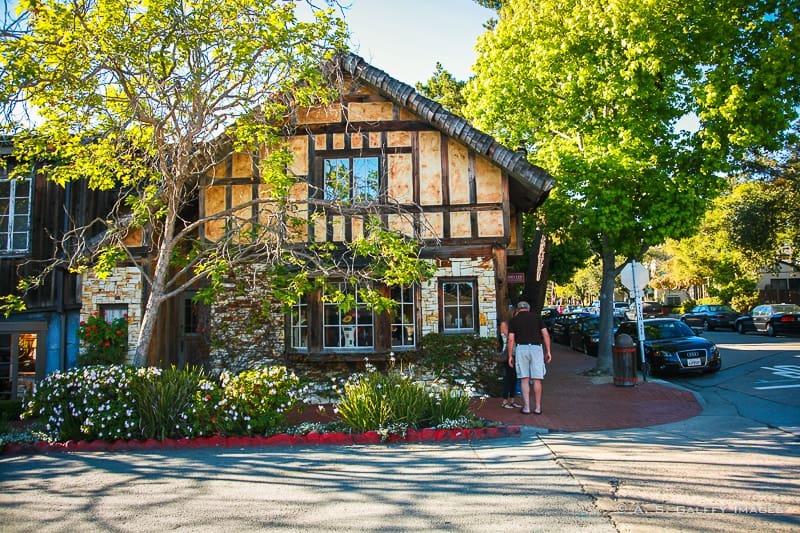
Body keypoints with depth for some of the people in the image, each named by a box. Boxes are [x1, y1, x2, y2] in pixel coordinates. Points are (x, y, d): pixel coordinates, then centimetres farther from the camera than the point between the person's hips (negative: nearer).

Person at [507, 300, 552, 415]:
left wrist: (510, 356, 7)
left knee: (525, 379, 4)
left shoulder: (514, 320, 9)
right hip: (536, 348, 1)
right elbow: (546, 334, 4)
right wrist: (548, 351, 6)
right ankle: (537, 407, 11)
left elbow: (511, 339, 1)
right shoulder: (537, 316, 12)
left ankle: (526, 407, 1)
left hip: (521, 348, -1)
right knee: (537, 379, 6)